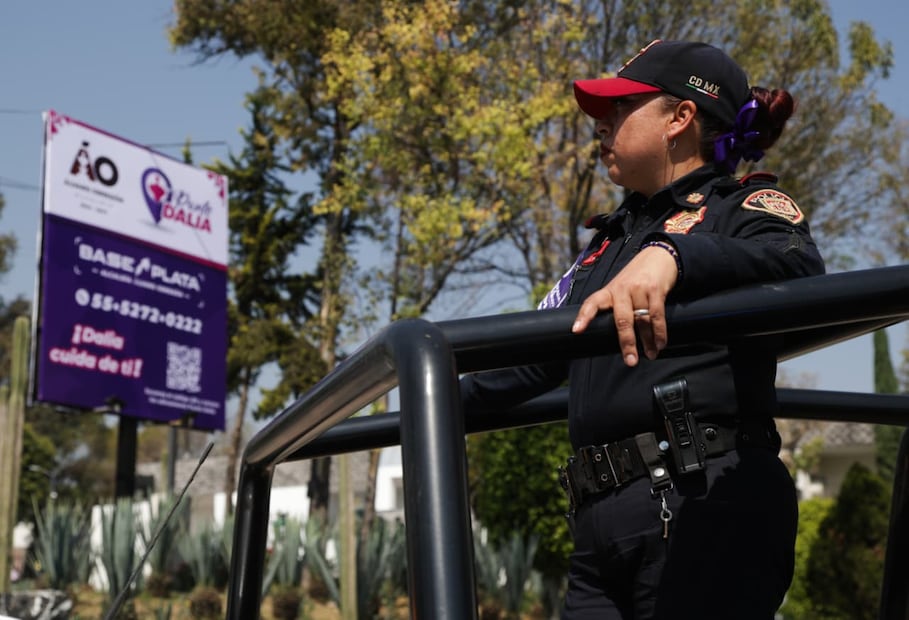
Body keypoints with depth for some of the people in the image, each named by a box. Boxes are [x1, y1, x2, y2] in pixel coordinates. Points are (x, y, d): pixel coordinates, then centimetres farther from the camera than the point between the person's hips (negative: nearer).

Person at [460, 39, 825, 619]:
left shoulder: (746, 203, 4)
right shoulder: (613, 238, 27)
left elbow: (797, 263, -20)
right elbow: (537, 355, 33)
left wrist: (670, 254, -37)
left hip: (706, 508, -7)